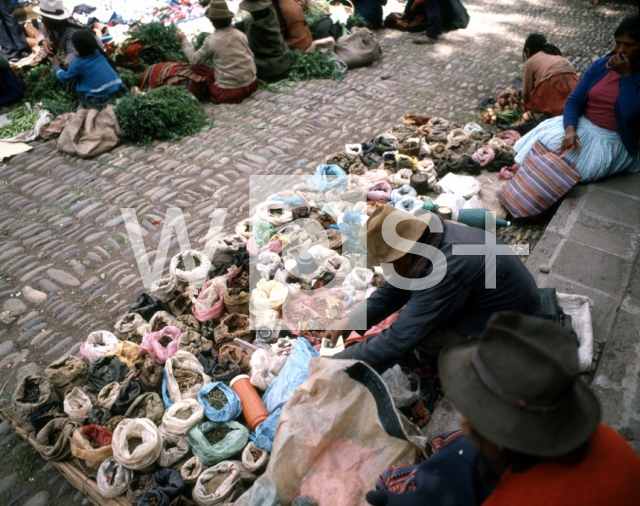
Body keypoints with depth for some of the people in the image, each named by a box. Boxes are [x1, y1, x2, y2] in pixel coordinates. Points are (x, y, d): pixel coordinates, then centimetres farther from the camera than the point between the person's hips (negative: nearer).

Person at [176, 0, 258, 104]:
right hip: (251, 85, 5)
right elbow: (250, 56, 8)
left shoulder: (211, 41, -10)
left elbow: (195, 59, 2)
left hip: (229, 92, -5)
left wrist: (184, 40, 16)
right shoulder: (241, 35, 0)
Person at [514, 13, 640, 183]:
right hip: (582, 125, 6)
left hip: (613, 141, -6)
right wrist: (570, 130, -22)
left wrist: (625, 75, -21)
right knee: (543, 135, -18)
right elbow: (574, 100, -3)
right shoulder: (601, 65, 3)